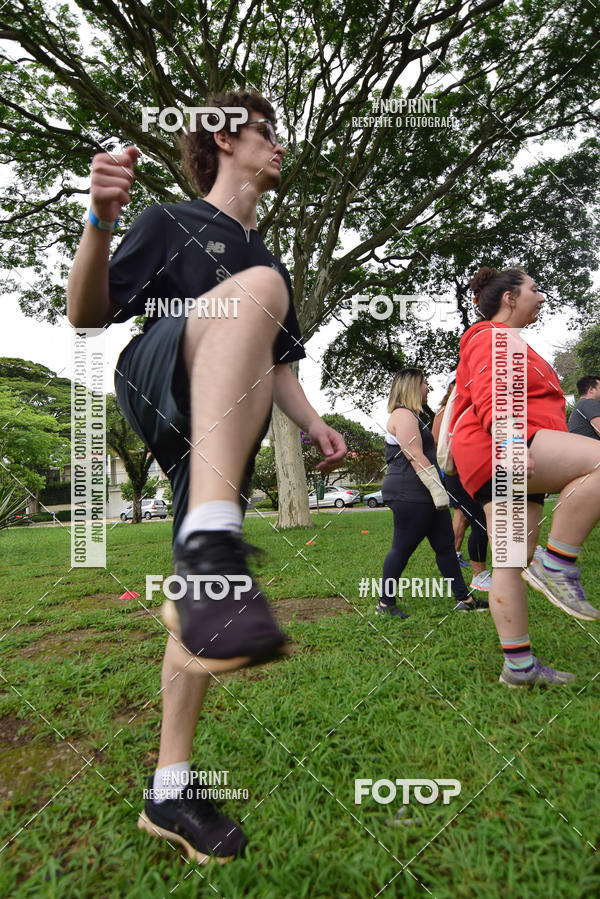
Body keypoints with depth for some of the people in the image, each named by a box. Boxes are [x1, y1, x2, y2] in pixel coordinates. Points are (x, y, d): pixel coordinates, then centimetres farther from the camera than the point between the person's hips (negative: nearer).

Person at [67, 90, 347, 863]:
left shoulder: (266, 256, 29)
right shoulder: (171, 222, 11)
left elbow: (274, 363, 27)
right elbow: (87, 316, 1)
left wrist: (313, 424, 9)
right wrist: (101, 220, -17)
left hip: (220, 435, 6)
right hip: (153, 385, -5)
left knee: (203, 613, -2)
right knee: (258, 286, -33)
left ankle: (169, 791, 13)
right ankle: (209, 544, -49)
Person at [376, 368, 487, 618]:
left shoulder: (410, 416, 23)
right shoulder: (403, 415, -11)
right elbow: (416, 457, -19)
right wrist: (437, 490, -20)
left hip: (423, 494, 11)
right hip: (409, 494, -11)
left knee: (445, 544, 10)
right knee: (402, 548, -4)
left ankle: (463, 599, 16)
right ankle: (385, 603, 7)